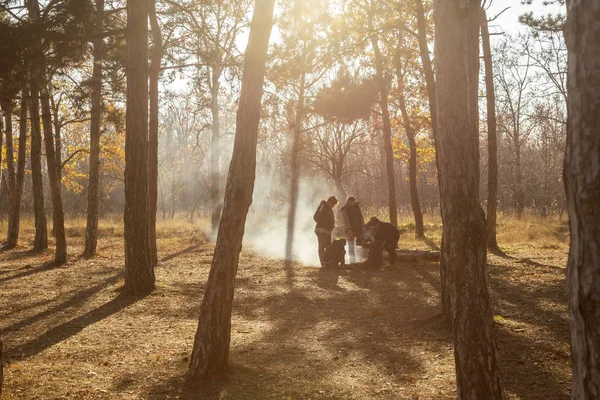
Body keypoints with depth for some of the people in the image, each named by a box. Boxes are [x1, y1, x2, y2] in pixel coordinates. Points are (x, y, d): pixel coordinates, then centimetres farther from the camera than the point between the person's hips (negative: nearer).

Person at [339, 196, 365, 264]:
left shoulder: (357, 207, 10)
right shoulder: (344, 209, -3)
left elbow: (361, 217, 10)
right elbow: (345, 220, -15)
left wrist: (362, 227, -1)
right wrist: (349, 229, -27)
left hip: (358, 228, 4)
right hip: (350, 230, -4)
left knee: (360, 244, -3)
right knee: (351, 246, -4)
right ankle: (352, 260, -3)